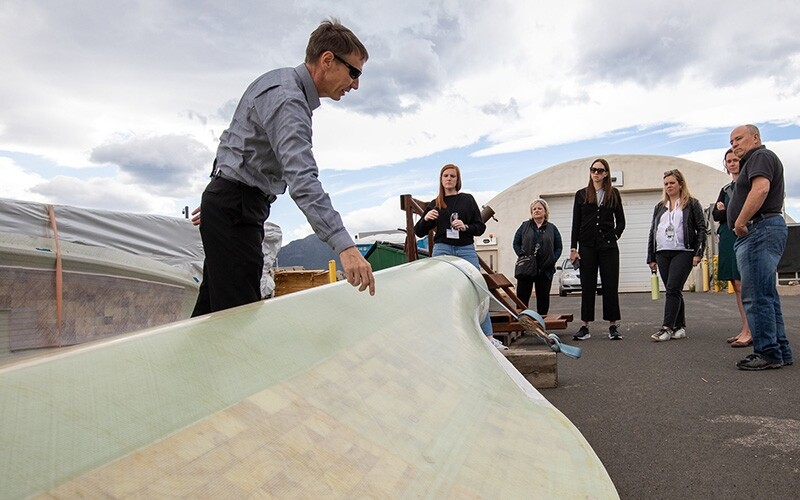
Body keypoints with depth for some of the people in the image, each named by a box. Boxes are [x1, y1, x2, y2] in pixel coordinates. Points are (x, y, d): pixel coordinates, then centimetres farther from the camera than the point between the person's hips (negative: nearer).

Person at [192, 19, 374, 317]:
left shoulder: (278, 80, 12)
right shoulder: (288, 100, -22)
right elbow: (302, 180, -35)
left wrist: (215, 199, 27)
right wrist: (344, 246, -42)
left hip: (224, 200, 10)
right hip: (235, 208, -10)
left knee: (214, 304, 14)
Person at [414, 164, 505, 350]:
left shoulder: (467, 200, 10)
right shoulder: (434, 204, 11)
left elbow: (480, 227, 8)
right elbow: (419, 232, 12)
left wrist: (465, 227, -11)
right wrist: (425, 218, -8)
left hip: (466, 249, -1)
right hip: (442, 249, 1)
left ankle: (489, 337, -2)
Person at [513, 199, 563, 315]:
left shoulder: (552, 228, 10)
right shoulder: (524, 226, 9)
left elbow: (558, 247, 10)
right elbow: (516, 243, 8)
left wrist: (552, 261, -5)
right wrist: (522, 256, -7)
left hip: (545, 269, 1)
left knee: (543, 298, 5)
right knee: (522, 296, -2)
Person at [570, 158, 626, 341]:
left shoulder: (613, 194, 8)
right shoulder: (581, 194, 8)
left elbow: (621, 221, 13)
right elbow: (576, 223, 5)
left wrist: (614, 236, -3)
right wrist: (573, 248, -1)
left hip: (608, 246, 0)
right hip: (587, 246, 0)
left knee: (610, 285, 2)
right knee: (587, 286, 2)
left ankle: (613, 326, 9)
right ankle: (585, 327, 6)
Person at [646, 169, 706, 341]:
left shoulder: (692, 204, 6)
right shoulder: (659, 207, 20)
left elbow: (701, 229, 0)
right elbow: (652, 232, 18)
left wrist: (698, 253, -10)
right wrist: (651, 257, 12)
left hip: (683, 252, -5)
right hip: (662, 254, 5)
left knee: (673, 289, -13)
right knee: (673, 291, 6)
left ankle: (666, 327, -14)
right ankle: (680, 327, 13)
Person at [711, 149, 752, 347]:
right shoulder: (725, 189, 21)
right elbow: (715, 215, 10)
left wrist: (726, 210, -6)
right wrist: (733, 212, -6)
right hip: (727, 239, 7)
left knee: (742, 284, -13)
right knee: (737, 286, 6)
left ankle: (749, 331, -11)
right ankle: (746, 329, 10)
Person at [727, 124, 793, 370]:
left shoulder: (761, 156, -4)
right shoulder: (753, 162, 28)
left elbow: (761, 188, -23)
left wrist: (740, 222, -21)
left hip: (759, 229, -11)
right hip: (758, 232, 11)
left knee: (756, 296, -11)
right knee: (766, 296, 12)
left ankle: (768, 353, -8)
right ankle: (780, 351, 17)